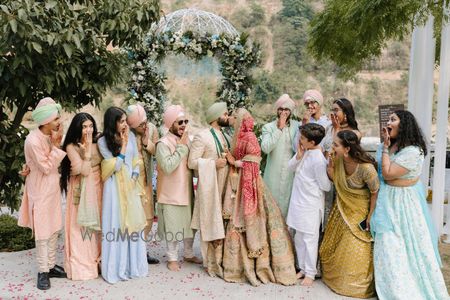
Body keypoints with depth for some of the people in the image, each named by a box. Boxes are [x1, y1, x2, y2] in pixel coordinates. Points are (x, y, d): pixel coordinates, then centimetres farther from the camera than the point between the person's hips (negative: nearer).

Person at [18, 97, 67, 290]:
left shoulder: (50, 136, 3)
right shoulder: (33, 140, -22)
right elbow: (46, 167, -19)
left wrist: (57, 143, -2)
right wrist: (56, 145, -21)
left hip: (53, 190, 8)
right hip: (40, 192, -8)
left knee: (54, 230, 14)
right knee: (42, 232, 1)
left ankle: (51, 266, 26)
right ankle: (43, 271, 13)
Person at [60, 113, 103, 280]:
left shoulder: (97, 143, 3)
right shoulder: (71, 147, -11)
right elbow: (85, 170, -19)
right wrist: (87, 148, -20)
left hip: (97, 189, 5)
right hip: (81, 191, -4)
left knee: (96, 224, 12)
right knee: (81, 227, 1)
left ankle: (96, 260, 25)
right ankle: (81, 265, 12)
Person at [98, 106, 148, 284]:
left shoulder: (131, 136, 4)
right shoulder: (103, 141, -8)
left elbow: (136, 160, 9)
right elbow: (115, 166, -12)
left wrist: (134, 178, -4)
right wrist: (123, 145, -12)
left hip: (131, 184, 4)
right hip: (115, 186, -4)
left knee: (133, 223, 9)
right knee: (116, 225, 0)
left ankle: (133, 264, 22)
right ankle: (116, 267, 12)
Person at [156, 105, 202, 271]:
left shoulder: (187, 140, 5)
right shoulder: (163, 143, -15)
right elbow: (168, 167, -28)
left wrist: (186, 145, -4)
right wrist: (181, 147, -22)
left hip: (187, 191, 7)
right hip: (171, 193, -6)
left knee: (189, 224, 17)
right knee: (173, 226, 5)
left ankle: (189, 254, 35)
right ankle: (172, 258, 22)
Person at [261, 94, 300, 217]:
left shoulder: (297, 126, 3)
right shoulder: (268, 127, -1)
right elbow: (265, 148, -18)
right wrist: (279, 128, -16)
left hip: (291, 174, 2)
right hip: (274, 175, -1)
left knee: (289, 203, 8)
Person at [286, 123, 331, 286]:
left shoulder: (318, 160, -23)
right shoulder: (304, 152, -1)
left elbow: (326, 186, -17)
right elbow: (291, 167, 8)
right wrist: (298, 156, -9)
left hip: (311, 205, -8)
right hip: (299, 201, 8)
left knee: (309, 239, 4)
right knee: (299, 238, 17)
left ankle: (310, 273, 17)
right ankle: (303, 268, 31)